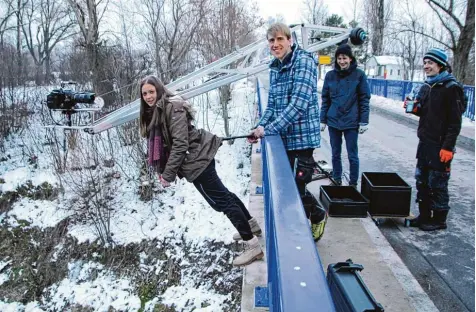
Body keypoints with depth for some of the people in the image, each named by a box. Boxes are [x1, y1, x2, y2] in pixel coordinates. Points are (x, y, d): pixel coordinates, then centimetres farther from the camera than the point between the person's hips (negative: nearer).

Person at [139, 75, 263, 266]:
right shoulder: (153, 112, 12)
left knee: (219, 199, -6)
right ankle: (251, 224, 37)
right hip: (198, 158, 10)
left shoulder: (172, 107, -18)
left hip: (196, 159, -10)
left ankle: (252, 245, 1)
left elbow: (180, 144, -23)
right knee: (221, 193, 20)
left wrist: (168, 174, -20)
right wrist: (161, 170, 4)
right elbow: (158, 144, 13)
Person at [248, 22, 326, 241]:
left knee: (297, 187, -2)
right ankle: (316, 214, 39)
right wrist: (260, 127, -1)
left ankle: (317, 216, 27)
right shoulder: (275, 68, 13)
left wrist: (269, 129, -21)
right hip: (283, 138, 7)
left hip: (301, 137, -7)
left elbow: (299, 102, -21)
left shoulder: (304, 61, -11)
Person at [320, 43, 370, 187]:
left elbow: (364, 99, -3)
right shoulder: (330, 75, 2)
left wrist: (364, 121, -7)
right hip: (333, 121, 3)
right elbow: (325, 99, 7)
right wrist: (322, 120, 4)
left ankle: (353, 183, 17)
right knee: (335, 154, 13)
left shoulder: (359, 74, -4)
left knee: (352, 155, 5)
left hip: (351, 122, -2)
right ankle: (337, 181, 27)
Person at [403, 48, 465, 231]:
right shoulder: (426, 87, 11)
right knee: (421, 181, 13)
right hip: (424, 142, 8)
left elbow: (455, 121, -15)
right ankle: (424, 215, 26)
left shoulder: (451, 88, -12)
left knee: (437, 183, 1)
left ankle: (439, 219, 15)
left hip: (440, 146, -8)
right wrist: (413, 108, 1)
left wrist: (448, 147, -19)